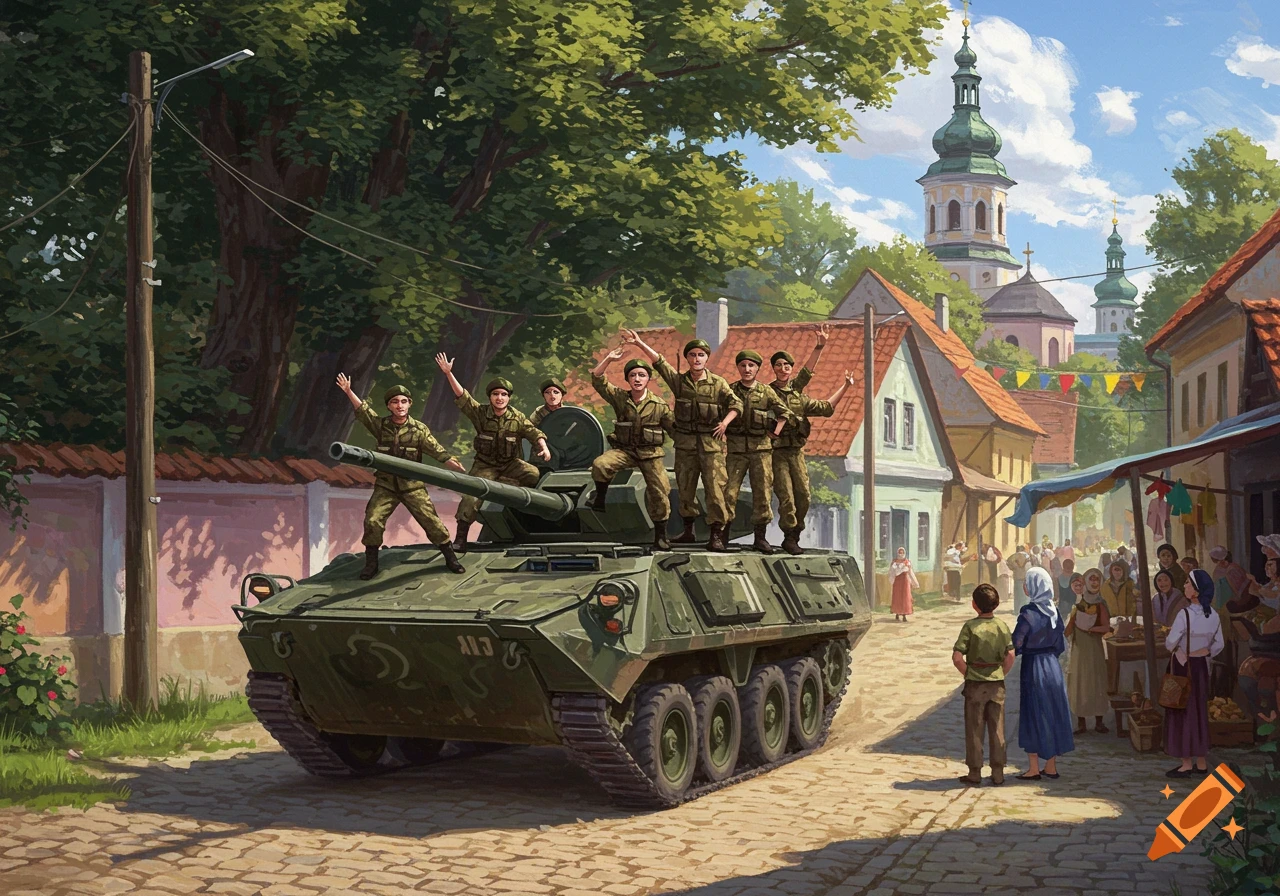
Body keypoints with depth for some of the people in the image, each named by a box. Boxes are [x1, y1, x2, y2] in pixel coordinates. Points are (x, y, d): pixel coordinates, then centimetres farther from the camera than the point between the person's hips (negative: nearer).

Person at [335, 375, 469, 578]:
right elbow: (363, 410, -10)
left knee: (431, 521, -4)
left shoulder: (419, 429, -3)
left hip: (412, 486, -1)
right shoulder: (380, 425, 1)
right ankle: (371, 564, 7)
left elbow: (437, 451, -7)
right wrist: (348, 392, -24)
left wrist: (455, 465, -17)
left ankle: (451, 559, 10)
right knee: (372, 521, -9)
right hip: (386, 485, 1)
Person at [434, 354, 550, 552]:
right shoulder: (480, 413, -11)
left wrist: (544, 447, -26)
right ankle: (461, 536, -7)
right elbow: (462, 397, -21)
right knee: (472, 496, -18)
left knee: (534, 474, -23)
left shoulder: (517, 418, -7)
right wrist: (449, 374, -33)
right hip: (485, 465, -2)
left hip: (510, 463, 2)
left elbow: (534, 433, -5)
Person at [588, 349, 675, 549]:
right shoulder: (619, 398, -1)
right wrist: (608, 359, -15)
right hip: (624, 449, 0)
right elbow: (597, 379, -6)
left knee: (659, 491, -5)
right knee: (600, 464, -29)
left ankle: (660, 535, 10)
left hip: (651, 453, 0)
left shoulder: (659, 405, -3)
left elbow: (675, 427, 3)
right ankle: (600, 498, -4)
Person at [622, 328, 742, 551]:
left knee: (714, 488, -8)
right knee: (685, 488, 9)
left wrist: (725, 423, -16)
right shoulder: (679, 380, 6)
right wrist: (639, 343, -8)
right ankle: (688, 530, 22)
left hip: (711, 442, -3)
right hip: (685, 443, 3)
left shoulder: (718, 383, 2)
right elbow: (659, 361, -1)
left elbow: (736, 404, -1)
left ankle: (716, 534, -7)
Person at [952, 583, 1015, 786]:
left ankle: (975, 773, 11)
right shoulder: (1002, 626, -2)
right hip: (997, 685, 3)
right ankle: (998, 773, 13)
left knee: (974, 730, 6)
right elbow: (1010, 656, -4)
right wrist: (1001, 674, 8)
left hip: (975, 685, -3)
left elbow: (957, 657, -17)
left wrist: (968, 673, -2)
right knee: (997, 730, 10)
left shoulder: (970, 626, -12)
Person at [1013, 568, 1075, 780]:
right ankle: (1051, 765, 17)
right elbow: (1061, 643, 10)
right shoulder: (1053, 610, 4)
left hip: (1033, 667, -6)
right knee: (1053, 713, 11)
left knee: (1033, 715, 1)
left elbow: (1016, 642, -16)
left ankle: (1033, 768, 4)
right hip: (1053, 665, 6)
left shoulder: (1029, 612, -16)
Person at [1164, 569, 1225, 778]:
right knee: (1199, 711, 15)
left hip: (1182, 666, -6)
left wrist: (1169, 636, 0)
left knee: (1182, 711, 3)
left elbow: (1170, 643, -21)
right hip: (1201, 666, 6)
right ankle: (1201, 763, 21)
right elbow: (1219, 645, 7)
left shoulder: (1185, 614, -23)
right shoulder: (1214, 616, -1)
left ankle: (1186, 764, 7)